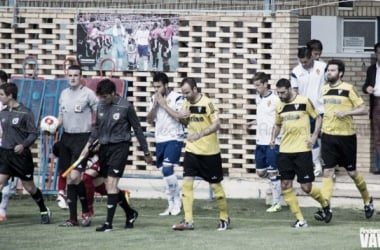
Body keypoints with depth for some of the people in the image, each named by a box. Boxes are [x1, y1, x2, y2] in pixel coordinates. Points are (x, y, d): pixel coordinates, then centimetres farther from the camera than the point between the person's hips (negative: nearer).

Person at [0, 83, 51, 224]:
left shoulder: (25, 113, -11)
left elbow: (34, 133, -9)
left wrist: (23, 145, -23)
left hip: (21, 155, -5)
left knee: (29, 187, 7)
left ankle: (44, 211, 28)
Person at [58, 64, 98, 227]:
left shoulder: (88, 93, -6)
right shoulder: (64, 94, 13)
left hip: (82, 137, -6)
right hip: (66, 137, 6)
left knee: (74, 176, -17)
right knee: (69, 179, 6)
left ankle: (86, 212, 1)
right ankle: (73, 218, 10)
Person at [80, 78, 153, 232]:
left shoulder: (125, 106, -9)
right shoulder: (101, 106, 6)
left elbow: (137, 129, -2)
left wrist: (146, 152, 3)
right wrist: (88, 145, 6)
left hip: (120, 146, -6)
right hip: (104, 147, 6)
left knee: (111, 183, -13)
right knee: (109, 185, 8)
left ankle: (108, 223, -12)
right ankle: (130, 213, 28)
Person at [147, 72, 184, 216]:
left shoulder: (176, 98, -8)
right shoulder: (154, 99, 11)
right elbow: (149, 120, 10)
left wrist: (164, 104, -16)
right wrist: (155, 105, -6)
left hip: (174, 138, -7)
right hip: (160, 139, 7)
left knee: (167, 169, -18)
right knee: (164, 172, 7)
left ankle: (177, 201, -4)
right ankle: (171, 205, 15)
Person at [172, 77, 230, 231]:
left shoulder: (207, 103, -14)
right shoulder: (187, 103, 5)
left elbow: (217, 124, -21)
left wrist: (200, 134, -33)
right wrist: (182, 118, -4)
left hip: (209, 152, -5)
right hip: (192, 150, 6)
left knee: (215, 185, 4)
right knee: (187, 182, -6)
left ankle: (224, 218, 21)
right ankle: (188, 221, -5)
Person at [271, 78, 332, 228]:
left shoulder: (304, 102, -6)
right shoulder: (279, 106, 8)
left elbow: (317, 118, 3)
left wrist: (314, 136, -9)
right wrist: (273, 137, 5)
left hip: (302, 150, -5)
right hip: (285, 151, 5)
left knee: (306, 186, -5)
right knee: (285, 186, -3)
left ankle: (325, 205, 25)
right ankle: (300, 220, 3)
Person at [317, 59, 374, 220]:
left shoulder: (348, 89, -8)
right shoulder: (324, 89, 8)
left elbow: (364, 109, -8)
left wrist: (346, 112, -20)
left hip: (346, 136, -4)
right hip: (328, 136, 4)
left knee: (352, 172, 7)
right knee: (327, 172, -6)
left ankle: (367, 200, 30)